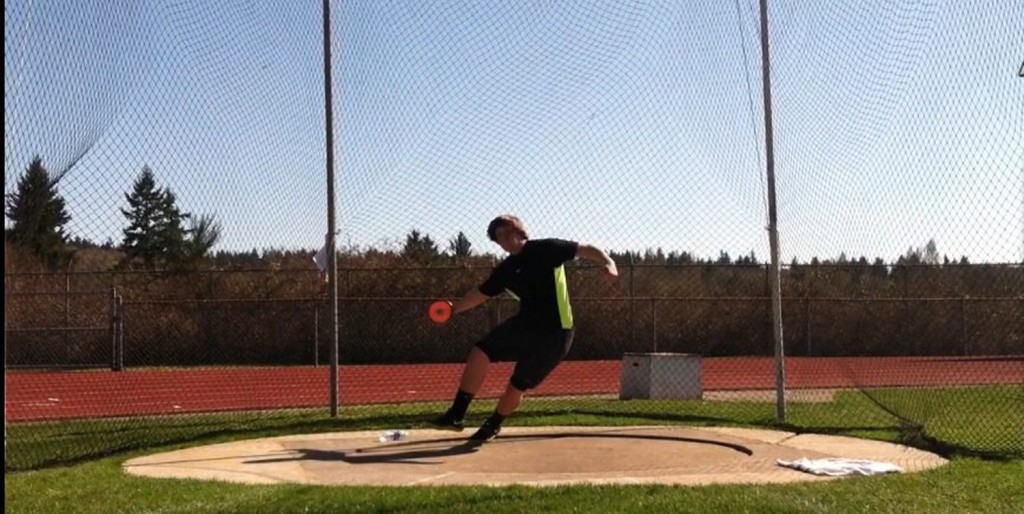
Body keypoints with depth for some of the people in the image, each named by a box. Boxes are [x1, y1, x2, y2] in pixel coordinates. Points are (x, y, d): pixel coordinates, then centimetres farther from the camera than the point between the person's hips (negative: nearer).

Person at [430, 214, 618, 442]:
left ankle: (493, 425, 30)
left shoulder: (546, 249, -8)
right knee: (480, 353, -14)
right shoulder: (505, 270, 9)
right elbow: (480, 294, 15)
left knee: (517, 386, 2)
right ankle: (456, 415, -8)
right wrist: (454, 307, -2)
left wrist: (608, 263, -28)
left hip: (554, 333, -5)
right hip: (525, 324, 6)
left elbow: (587, 250, -9)